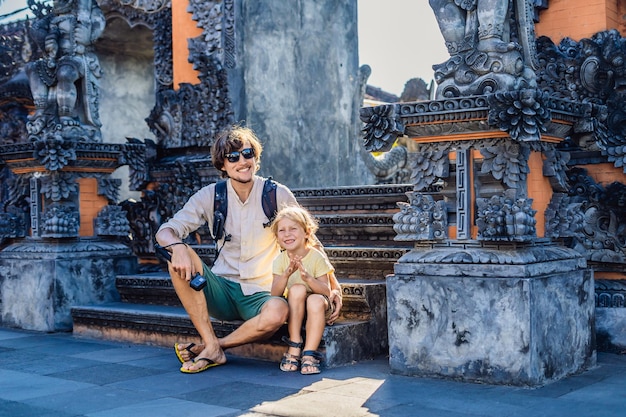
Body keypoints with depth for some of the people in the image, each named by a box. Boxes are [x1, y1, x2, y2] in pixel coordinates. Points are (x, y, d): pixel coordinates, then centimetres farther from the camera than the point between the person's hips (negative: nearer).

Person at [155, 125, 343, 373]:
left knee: (277, 312, -37)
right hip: (221, 290, 2)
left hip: (258, 294, -2)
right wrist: (177, 247, -30)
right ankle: (212, 348, -22)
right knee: (179, 256, -25)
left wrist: (334, 286, -6)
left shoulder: (277, 195, -3)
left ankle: (208, 347, -13)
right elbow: (165, 231, -5)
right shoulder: (210, 196, 0)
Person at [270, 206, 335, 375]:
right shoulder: (280, 260, -4)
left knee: (316, 300, -36)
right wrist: (286, 274, -31)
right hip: (293, 310, 2)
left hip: (317, 309, -2)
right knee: (297, 289, -30)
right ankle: (294, 347, -26)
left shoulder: (317, 257, -12)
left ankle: (309, 353, -30)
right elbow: (275, 294, -13)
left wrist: (308, 277, -35)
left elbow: (326, 292, -17)